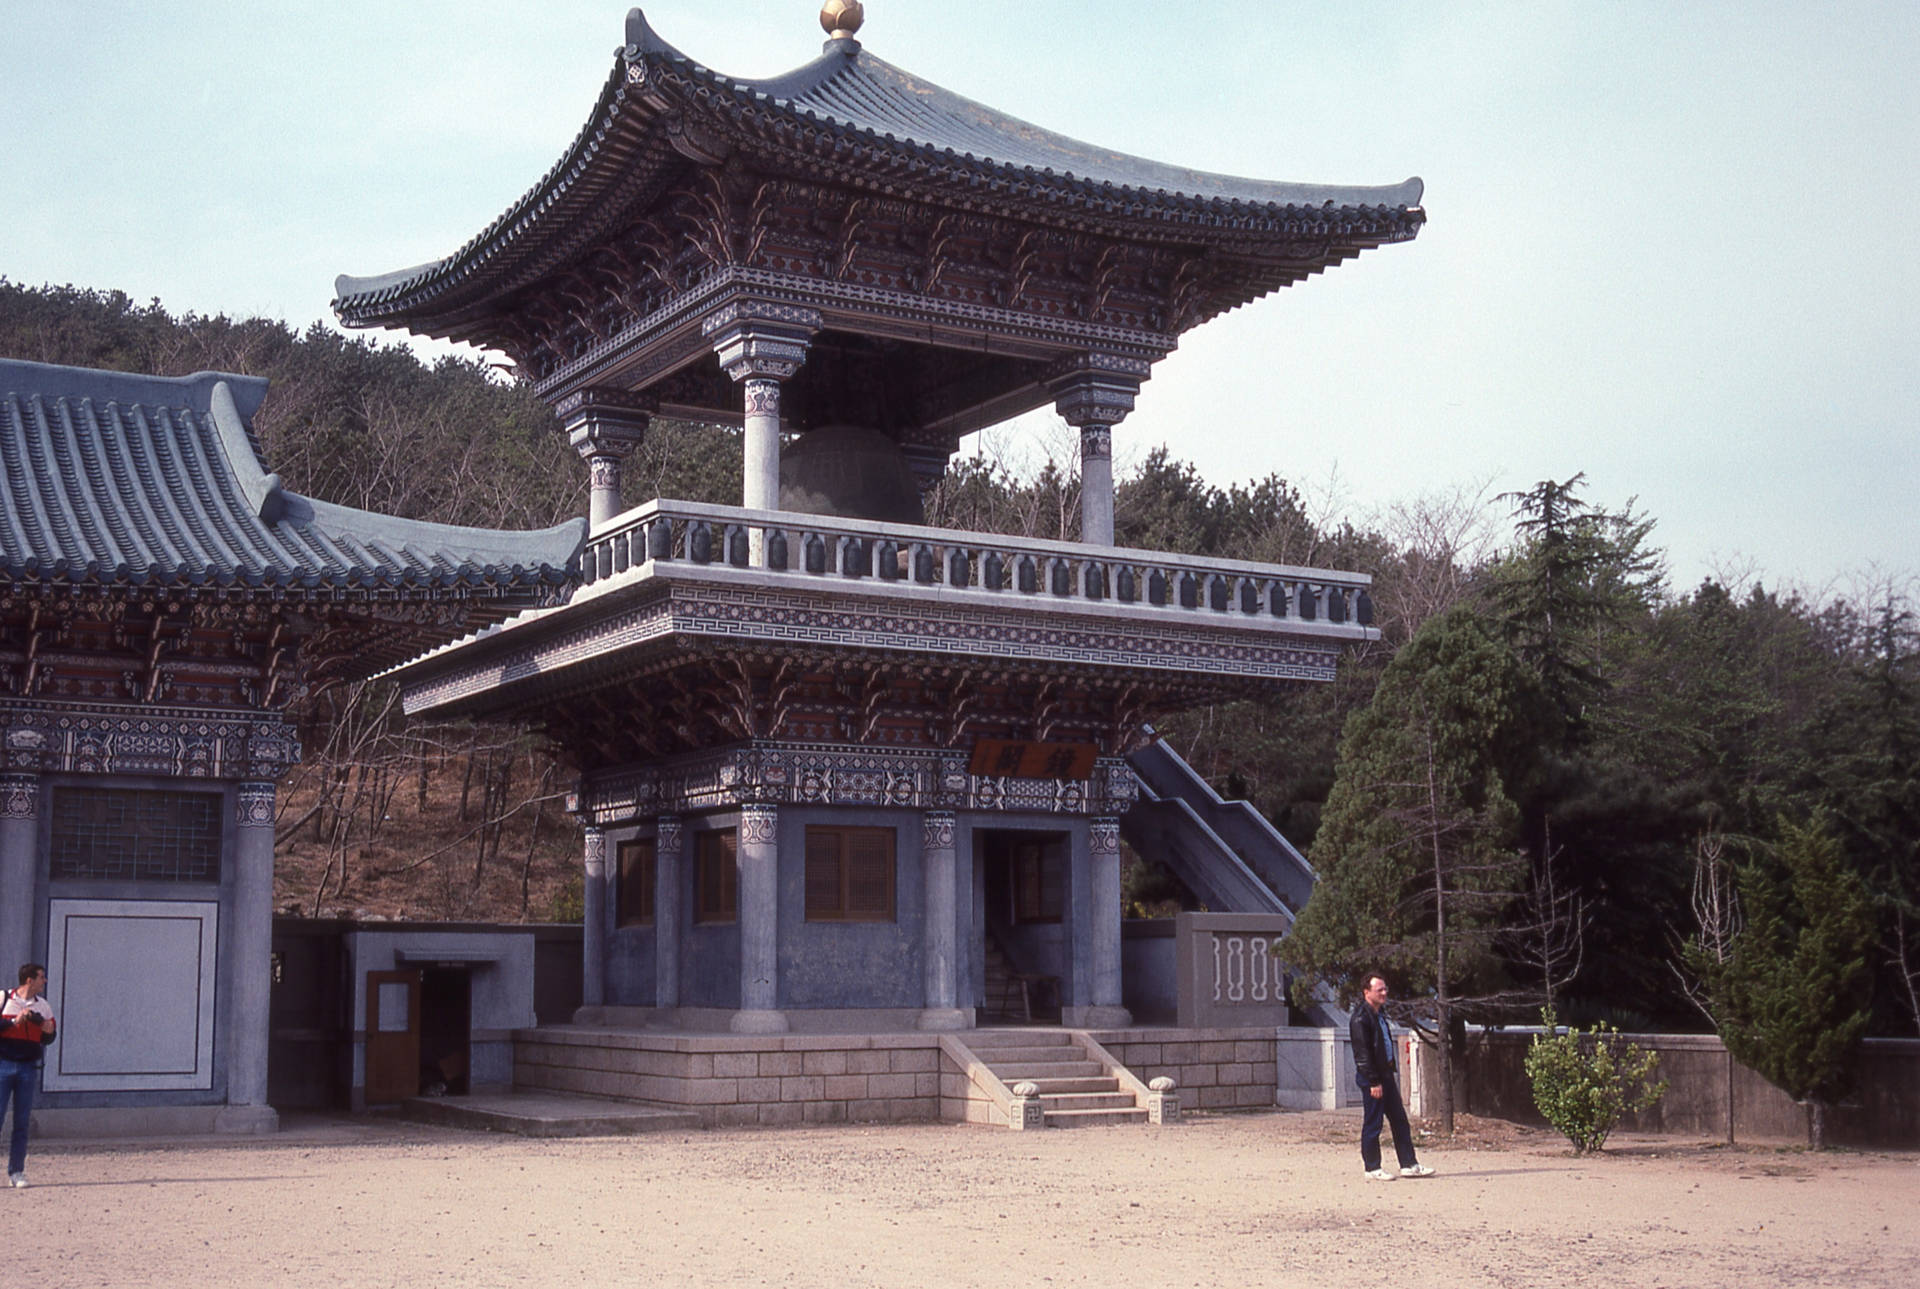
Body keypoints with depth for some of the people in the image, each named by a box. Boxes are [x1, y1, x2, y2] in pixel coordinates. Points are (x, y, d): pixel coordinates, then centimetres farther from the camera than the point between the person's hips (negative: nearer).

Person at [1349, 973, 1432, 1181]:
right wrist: (1373, 1082, -21)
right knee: (1373, 1123, -1)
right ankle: (1372, 1168, 8)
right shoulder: (1360, 1018, -15)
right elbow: (1362, 1053, -19)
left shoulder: (1379, 1014, 15)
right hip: (1371, 1077, -9)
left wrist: (1388, 1075, 16)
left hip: (1385, 1074, 9)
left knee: (1400, 1120, 10)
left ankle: (1409, 1164, 14)